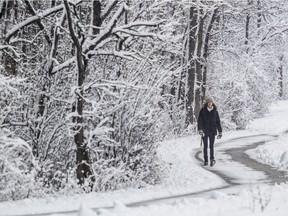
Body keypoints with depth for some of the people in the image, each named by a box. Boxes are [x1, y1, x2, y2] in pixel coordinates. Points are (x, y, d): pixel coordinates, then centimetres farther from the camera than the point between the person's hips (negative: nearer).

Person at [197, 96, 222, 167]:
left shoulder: (215, 111, 3)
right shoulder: (203, 111, -1)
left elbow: (218, 122, 8)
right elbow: (199, 121, -7)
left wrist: (220, 132, 6)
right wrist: (200, 130, -20)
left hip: (212, 132, 0)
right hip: (204, 132, 0)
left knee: (211, 146, -4)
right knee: (205, 146, 7)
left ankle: (212, 159, -1)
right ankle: (205, 160, 12)